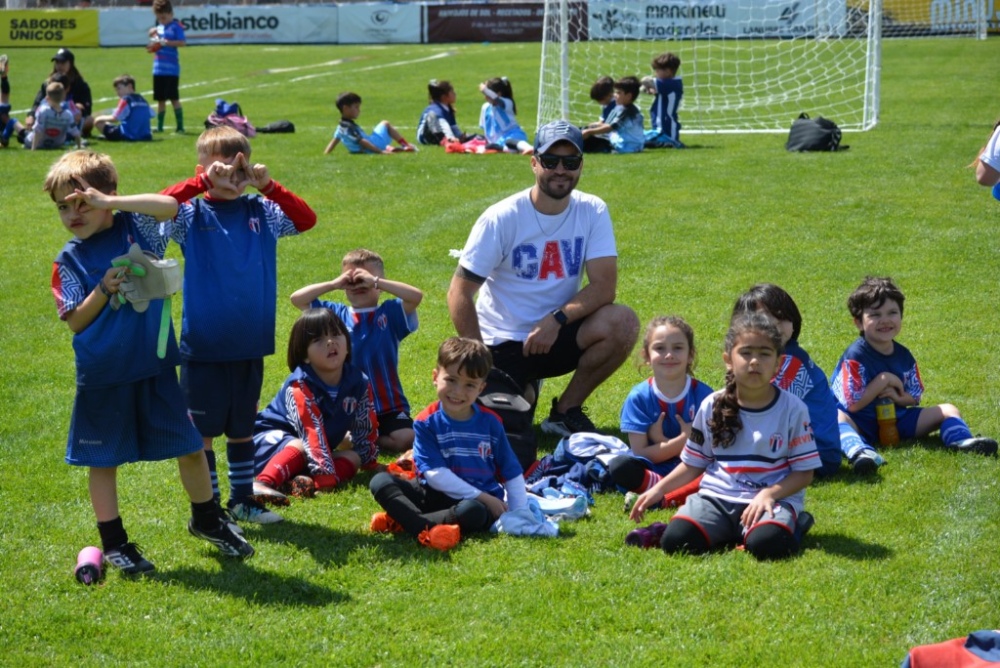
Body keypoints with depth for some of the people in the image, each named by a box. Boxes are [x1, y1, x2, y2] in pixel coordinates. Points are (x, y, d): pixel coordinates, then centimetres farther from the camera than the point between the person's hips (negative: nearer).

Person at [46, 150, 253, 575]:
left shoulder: (136, 228, -1)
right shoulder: (70, 260, -2)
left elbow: (169, 205, -23)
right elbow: (74, 322, -6)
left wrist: (110, 203, -30)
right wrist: (103, 291, -20)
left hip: (154, 365, 1)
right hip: (103, 375, -1)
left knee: (190, 447, 9)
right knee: (103, 459, 8)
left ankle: (207, 520, 30)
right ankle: (114, 543, 21)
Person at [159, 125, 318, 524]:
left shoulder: (260, 211, 5)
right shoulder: (192, 215, -6)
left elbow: (306, 219, -6)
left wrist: (268, 186, -17)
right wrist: (203, 183, -31)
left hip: (250, 344, 4)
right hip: (203, 346, -4)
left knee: (242, 427, 17)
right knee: (201, 430, 5)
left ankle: (242, 499, 30)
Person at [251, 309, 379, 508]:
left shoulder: (359, 384, -7)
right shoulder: (300, 386, -26)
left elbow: (366, 429, 5)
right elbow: (311, 432, -36)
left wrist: (370, 463, 4)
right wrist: (326, 476, -43)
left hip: (319, 450, 7)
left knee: (352, 458, -13)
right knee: (302, 447, -36)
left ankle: (311, 483, -40)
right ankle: (263, 483, -59)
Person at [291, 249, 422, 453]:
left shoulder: (390, 313, 2)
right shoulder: (335, 314, 8)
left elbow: (416, 296, -16)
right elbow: (297, 298, 1)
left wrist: (375, 282, -14)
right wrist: (334, 284, -5)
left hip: (388, 408, -1)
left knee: (406, 439, -25)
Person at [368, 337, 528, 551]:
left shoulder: (490, 422, 2)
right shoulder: (427, 422, -3)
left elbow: (512, 474, 8)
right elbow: (435, 473, -11)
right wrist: (481, 496, -15)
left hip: (480, 500, -1)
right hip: (435, 494, 1)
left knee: (472, 511, -39)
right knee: (381, 481, -20)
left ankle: (403, 521, -33)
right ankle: (424, 529, -42)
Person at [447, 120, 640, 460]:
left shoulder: (592, 212, -5)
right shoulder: (501, 218, -13)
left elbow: (604, 286, -12)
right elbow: (460, 293, -12)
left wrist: (557, 319, -28)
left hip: (556, 335, 2)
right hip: (503, 344, -2)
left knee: (622, 323, -26)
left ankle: (566, 411, -4)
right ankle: (523, 391, 17)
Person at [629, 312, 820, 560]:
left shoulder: (793, 409, -1)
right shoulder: (712, 407, 6)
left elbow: (804, 472, 0)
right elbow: (693, 464, 15)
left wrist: (769, 493, -16)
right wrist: (659, 489, 2)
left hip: (774, 498, -2)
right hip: (717, 496, 2)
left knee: (767, 543, -35)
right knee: (676, 540, -26)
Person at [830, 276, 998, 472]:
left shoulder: (904, 355, 7)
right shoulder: (855, 356, -13)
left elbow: (915, 396, 12)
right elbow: (853, 404, -19)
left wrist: (898, 397, -11)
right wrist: (884, 380, -18)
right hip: (861, 424, -7)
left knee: (947, 410, -2)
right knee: (836, 417, -40)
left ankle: (962, 441, -34)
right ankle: (858, 451, -72)